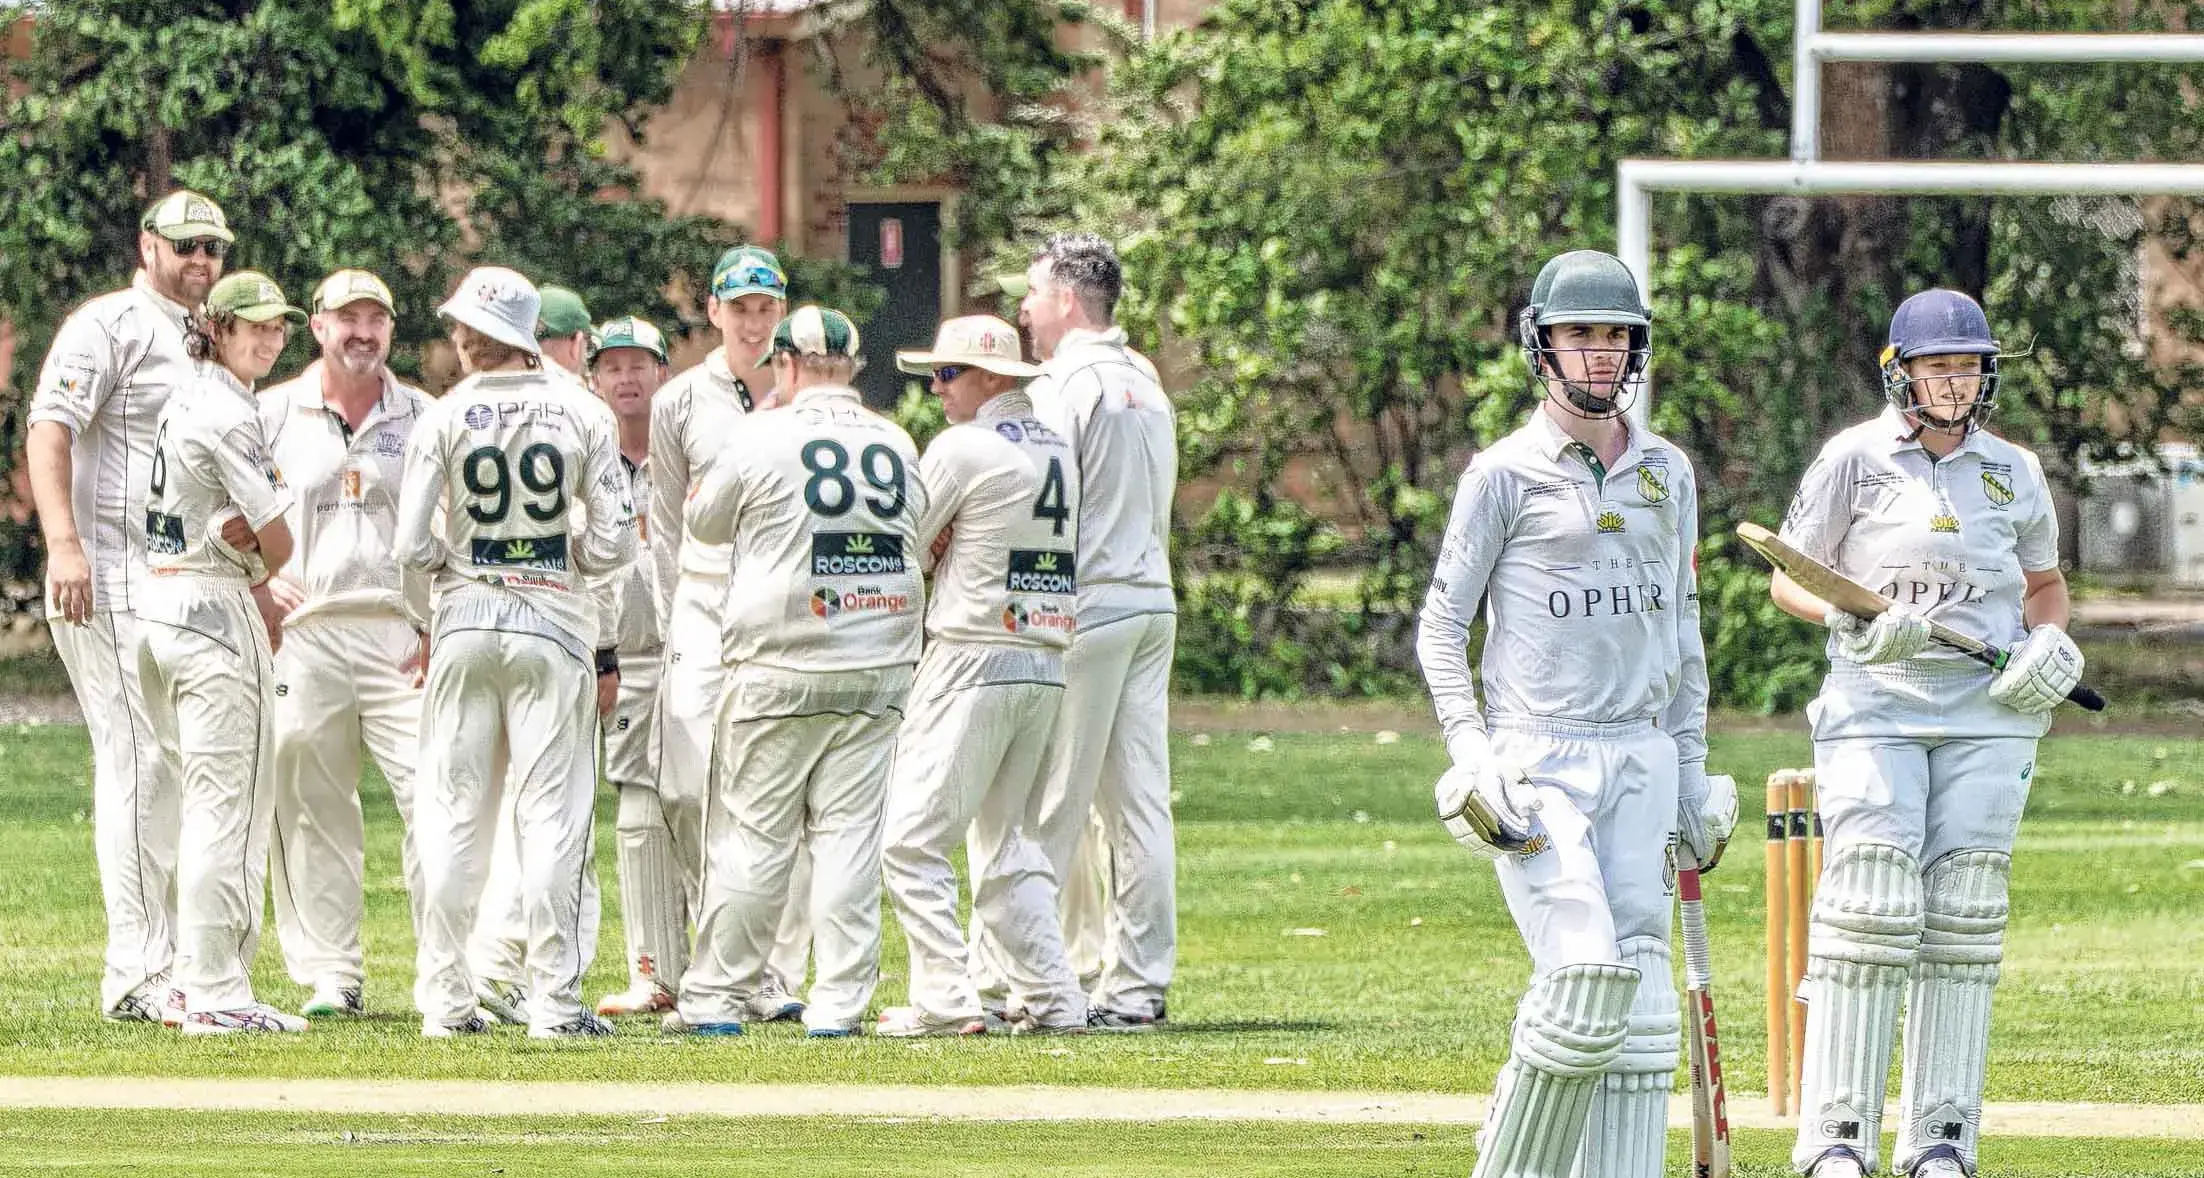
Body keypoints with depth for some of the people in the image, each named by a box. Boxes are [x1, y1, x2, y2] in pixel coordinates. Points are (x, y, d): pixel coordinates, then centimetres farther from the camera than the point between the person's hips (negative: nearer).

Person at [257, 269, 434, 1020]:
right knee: (311, 809, 1)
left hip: (403, 639, 0)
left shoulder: (424, 419, 11)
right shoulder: (273, 415, 10)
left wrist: (440, 628, -1)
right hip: (304, 638, 1)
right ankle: (330, 977, 7)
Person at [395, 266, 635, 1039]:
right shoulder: (582, 415, -3)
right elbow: (613, 543, -6)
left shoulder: (445, 418, -4)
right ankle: (554, 1001, -2)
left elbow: (411, 547, -7)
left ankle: (446, 998, 7)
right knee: (553, 814, 2)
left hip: (466, 624, 0)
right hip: (554, 627, 0)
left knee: (454, 812, 7)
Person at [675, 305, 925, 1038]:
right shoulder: (898, 448, 6)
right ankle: (841, 1001, 1)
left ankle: (716, 998, 6)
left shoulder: (764, 442, -7)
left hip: (779, 672, -3)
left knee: (751, 834, 2)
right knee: (850, 834, 5)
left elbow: (705, 523, 10)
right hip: (879, 668, 3)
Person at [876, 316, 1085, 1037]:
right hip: (1047, 663, 8)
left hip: (973, 661, -8)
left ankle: (943, 1000, -12)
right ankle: (1052, 998, 8)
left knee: (914, 839, -6)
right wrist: (945, 550, 6)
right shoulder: (1058, 450, 13)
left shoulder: (963, 449, -10)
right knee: (1005, 841, 15)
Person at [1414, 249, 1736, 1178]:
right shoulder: (1504, 475, -2)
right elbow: (1441, 625, 1)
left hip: (1640, 758, 5)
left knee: (1640, 992, -1)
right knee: (1586, 975, -18)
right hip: (1536, 766, -5)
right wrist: (1469, 750, -12)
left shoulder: (1667, 474, 13)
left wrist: (1692, 776, 16)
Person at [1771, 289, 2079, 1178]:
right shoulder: (1855, 459, 1)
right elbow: (1788, 579, 3)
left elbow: (2045, 580, 26)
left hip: (1987, 717, 3)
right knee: (1871, 910, -13)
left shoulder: (2013, 473, 11)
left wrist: (2048, 646, 5)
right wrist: (1852, 620, -16)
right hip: (1875, 708, -3)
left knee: (1964, 923, 0)